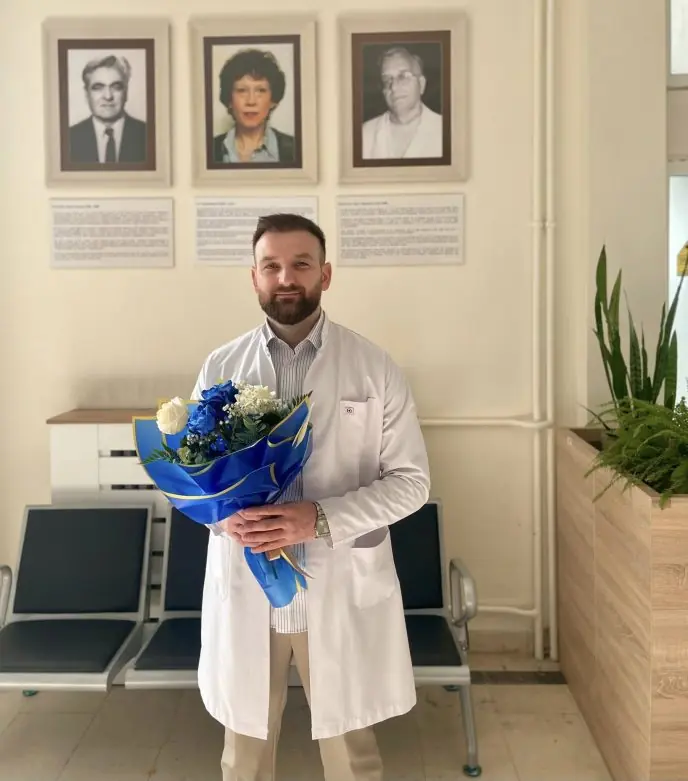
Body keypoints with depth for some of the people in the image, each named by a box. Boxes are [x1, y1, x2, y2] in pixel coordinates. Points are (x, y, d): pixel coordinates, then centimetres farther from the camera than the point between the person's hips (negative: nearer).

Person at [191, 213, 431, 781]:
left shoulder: (375, 368, -5)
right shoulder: (221, 367, 1)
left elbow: (410, 480, -5)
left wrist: (321, 518, -20)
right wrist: (224, 513, -15)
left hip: (341, 589, -1)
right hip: (244, 589, 2)